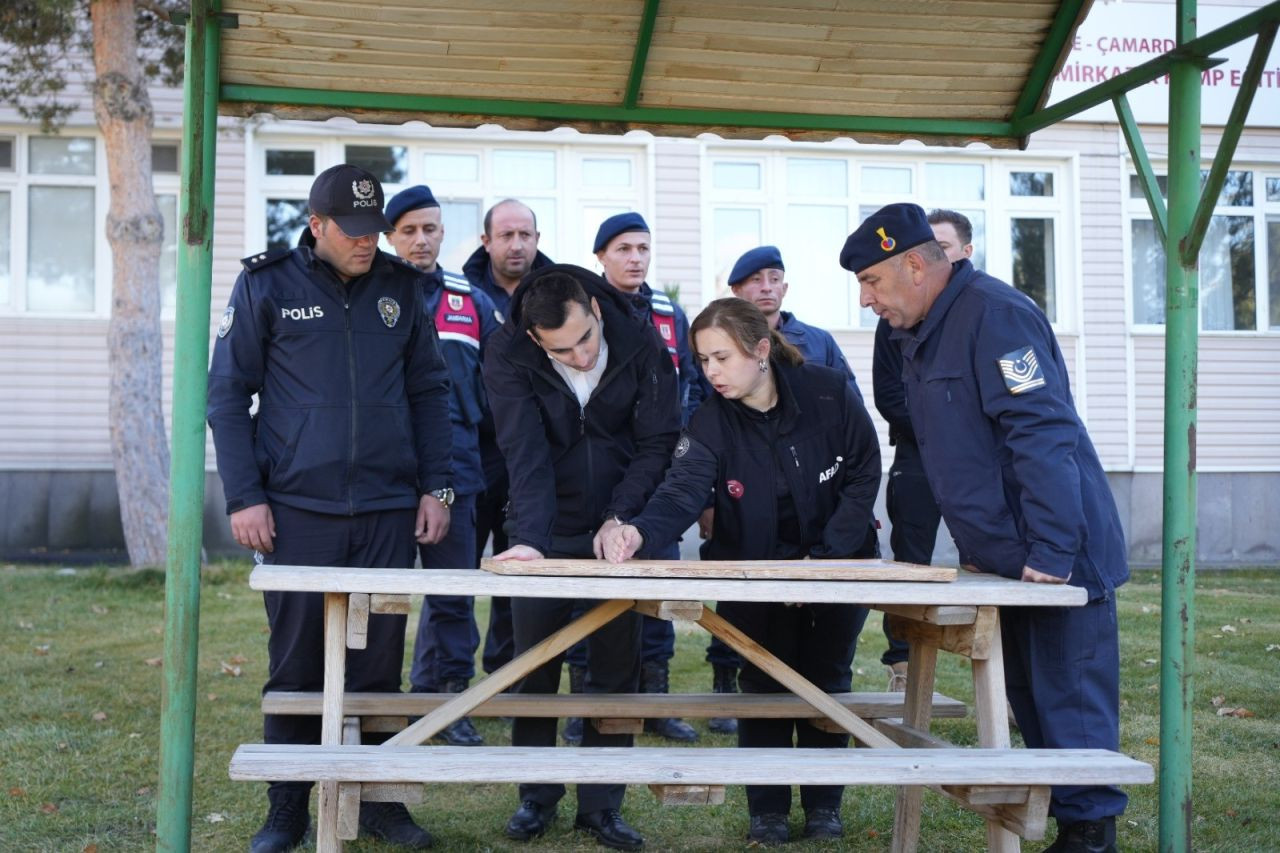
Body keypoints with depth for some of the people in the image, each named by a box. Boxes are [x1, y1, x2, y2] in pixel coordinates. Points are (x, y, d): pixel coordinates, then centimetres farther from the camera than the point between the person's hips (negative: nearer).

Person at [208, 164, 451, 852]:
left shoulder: (400, 286, 8)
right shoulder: (267, 284, 0)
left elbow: (428, 390, 13)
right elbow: (227, 393, 0)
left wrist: (434, 487, 6)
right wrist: (244, 497, -6)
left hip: (388, 510, 2)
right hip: (298, 509, -2)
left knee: (379, 663, 7)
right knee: (295, 666, 4)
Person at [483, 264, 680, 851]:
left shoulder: (641, 347, -12)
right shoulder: (508, 358, -16)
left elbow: (658, 443, -9)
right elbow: (525, 455, -25)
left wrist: (621, 517, -20)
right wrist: (531, 537, -36)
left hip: (616, 532, 1)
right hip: (545, 536, -1)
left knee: (616, 668, 3)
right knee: (535, 667, 4)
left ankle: (601, 805, 14)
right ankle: (536, 798, 20)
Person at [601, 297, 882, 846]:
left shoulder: (829, 393, -17)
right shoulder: (710, 422, -15)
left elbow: (864, 476, -12)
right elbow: (683, 491, -30)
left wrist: (824, 555, -19)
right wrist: (639, 530, -52)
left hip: (838, 560, 0)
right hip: (756, 569, 0)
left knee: (827, 679, 6)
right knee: (764, 683, 0)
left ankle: (824, 805, 19)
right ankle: (767, 810, 13)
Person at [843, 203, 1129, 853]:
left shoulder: (995, 316, -16)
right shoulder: (917, 335, 13)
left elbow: (1044, 434, -23)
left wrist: (1051, 551, -26)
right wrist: (976, 549, 17)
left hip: (1057, 561, -9)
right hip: (1002, 560, 10)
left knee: (1069, 703, -5)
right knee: (1031, 702, 13)